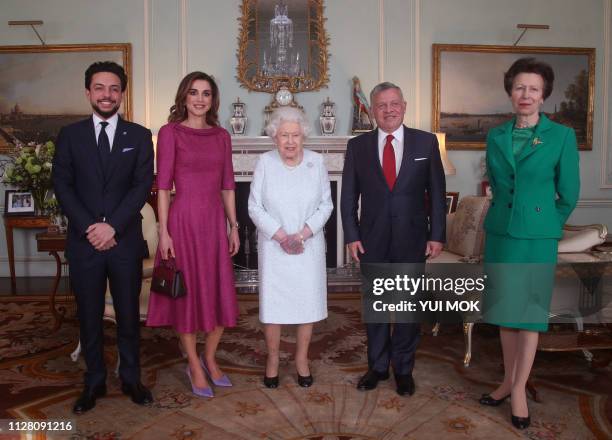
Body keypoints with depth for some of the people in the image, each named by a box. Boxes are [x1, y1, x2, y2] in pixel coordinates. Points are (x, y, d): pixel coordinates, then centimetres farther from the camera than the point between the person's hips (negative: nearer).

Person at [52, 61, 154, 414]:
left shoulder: (139, 135, 4)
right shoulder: (70, 135, 7)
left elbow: (143, 186, -5)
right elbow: (62, 186, 0)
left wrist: (112, 226, -14)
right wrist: (89, 227, -12)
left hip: (126, 240, -1)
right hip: (83, 241, 1)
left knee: (129, 313, 9)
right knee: (89, 316, 11)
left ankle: (131, 378, 26)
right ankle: (95, 381, 27)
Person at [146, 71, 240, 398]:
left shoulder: (221, 135, 10)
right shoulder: (170, 132, -3)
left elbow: (228, 185, 11)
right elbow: (163, 185, -7)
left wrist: (234, 226, 8)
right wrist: (163, 231, -11)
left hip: (215, 221, 5)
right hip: (184, 220, -4)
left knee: (220, 293, 9)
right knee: (187, 294, 6)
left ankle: (209, 359, 30)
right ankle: (195, 367, 23)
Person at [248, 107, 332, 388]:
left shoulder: (316, 162, -2)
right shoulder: (265, 163, -5)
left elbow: (326, 205, -1)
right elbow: (255, 207, -5)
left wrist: (302, 235, -13)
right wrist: (281, 237, -14)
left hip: (309, 246, 1)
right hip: (273, 246, -1)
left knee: (308, 301, 7)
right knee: (272, 302, 4)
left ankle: (302, 359, 25)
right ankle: (272, 358, 24)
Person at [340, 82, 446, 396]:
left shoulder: (426, 142, 0)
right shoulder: (357, 146, 2)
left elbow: (436, 193, 1)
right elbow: (348, 196, 3)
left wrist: (437, 235, -3)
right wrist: (351, 236, -3)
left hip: (412, 240, -1)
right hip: (372, 240, 1)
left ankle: (404, 369, 27)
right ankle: (377, 366, 29)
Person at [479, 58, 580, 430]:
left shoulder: (562, 136, -5)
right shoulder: (496, 137, 5)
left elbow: (569, 194, 0)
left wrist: (543, 223, 9)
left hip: (537, 236, -4)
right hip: (500, 232, 4)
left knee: (530, 311, 5)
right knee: (504, 309, 11)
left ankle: (520, 389, 17)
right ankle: (509, 381, 26)